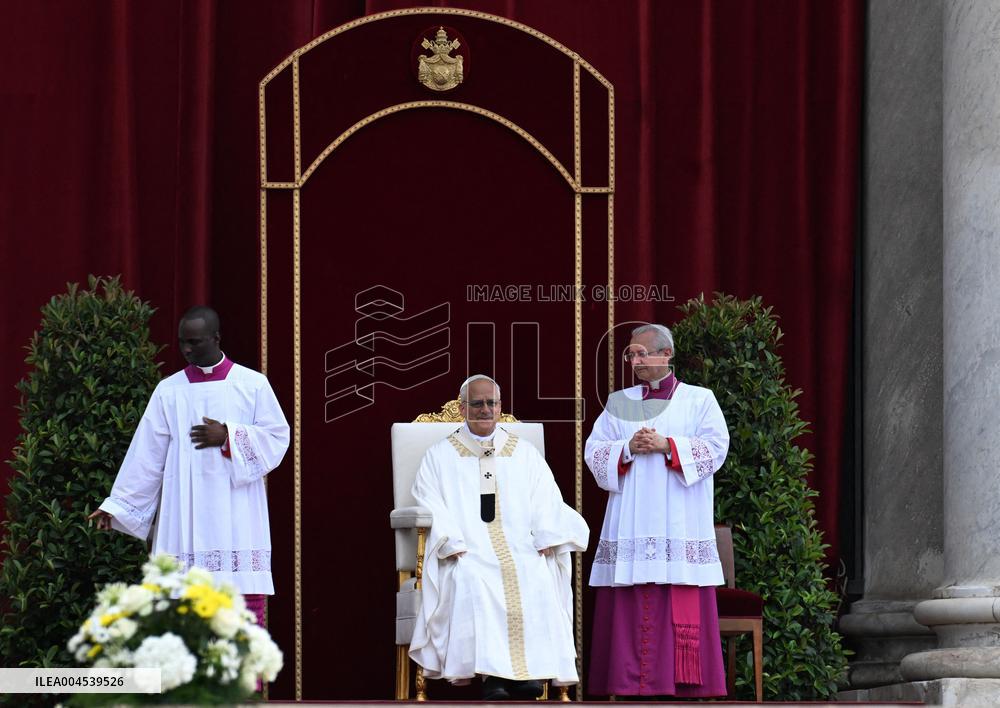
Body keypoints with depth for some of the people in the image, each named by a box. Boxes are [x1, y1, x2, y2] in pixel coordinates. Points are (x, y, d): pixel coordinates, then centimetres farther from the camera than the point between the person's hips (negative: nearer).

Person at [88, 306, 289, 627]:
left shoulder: (253, 385, 5)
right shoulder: (168, 391, 9)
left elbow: (278, 437, 2)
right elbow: (147, 456, 8)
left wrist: (228, 437, -11)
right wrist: (118, 504, 2)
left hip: (237, 517, -1)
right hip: (185, 515, 1)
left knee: (247, 600, -7)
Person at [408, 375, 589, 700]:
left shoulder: (525, 454, 21)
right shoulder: (439, 457, 15)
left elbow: (547, 506, 12)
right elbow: (431, 510, 4)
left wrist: (545, 541, -8)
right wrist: (454, 547, -13)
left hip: (521, 551, 2)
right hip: (467, 554, -1)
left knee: (536, 581, -32)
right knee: (473, 583, -35)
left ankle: (530, 669, -35)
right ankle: (491, 674, -37)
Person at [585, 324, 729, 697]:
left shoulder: (700, 400, 8)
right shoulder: (619, 403, 16)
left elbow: (715, 447, -4)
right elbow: (594, 450, 8)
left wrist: (667, 446, -14)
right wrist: (628, 449, -10)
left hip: (680, 525, -2)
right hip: (631, 524, 2)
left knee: (683, 612, -7)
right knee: (632, 610, -4)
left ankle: (689, 687, -6)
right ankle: (632, 685, -4)